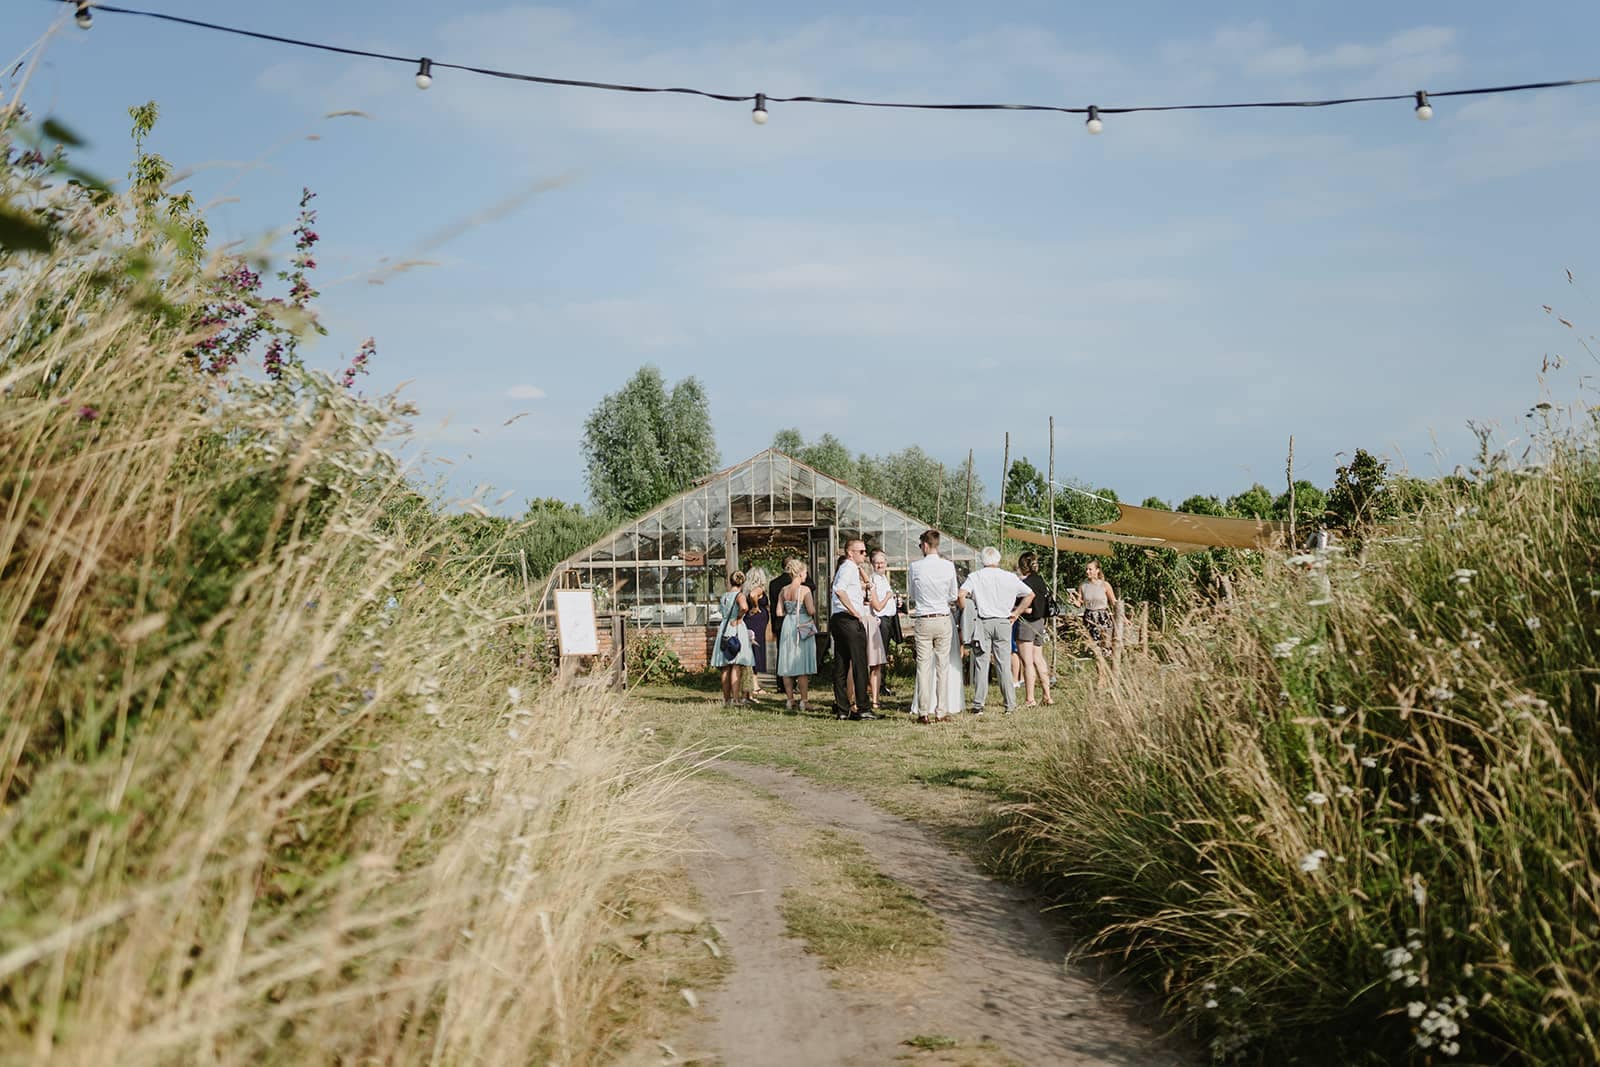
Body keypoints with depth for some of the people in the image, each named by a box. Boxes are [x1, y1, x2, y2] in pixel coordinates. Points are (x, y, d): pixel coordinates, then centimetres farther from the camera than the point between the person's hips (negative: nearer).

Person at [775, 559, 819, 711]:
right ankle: (803, 701, 0)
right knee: (803, 666, 0)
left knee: (787, 665, 10)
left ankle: (789, 700, 13)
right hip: (802, 628, -5)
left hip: (787, 626, 5)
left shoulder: (784, 590, 4)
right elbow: (811, 611, -19)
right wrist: (814, 604, 2)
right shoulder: (804, 590, -13)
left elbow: (779, 612, 5)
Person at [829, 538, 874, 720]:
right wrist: (855, 612, -21)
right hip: (849, 621, -10)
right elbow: (840, 590, -24)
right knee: (859, 665, -8)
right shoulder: (849, 568, -8)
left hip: (837, 620, 10)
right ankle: (862, 708, -8)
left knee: (841, 665, 7)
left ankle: (842, 708, 8)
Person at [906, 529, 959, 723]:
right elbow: (954, 596, 6)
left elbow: (910, 596, 7)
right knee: (942, 667, 6)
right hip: (943, 619, 1)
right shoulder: (949, 566, -3)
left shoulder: (915, 567, -5)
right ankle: (941, 712, 7)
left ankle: (923, 712, 2)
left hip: (922, 621, -1)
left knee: (923, 667, 2)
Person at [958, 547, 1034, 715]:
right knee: (1004, 664, 5)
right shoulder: (1009, 577, 5)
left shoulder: (974, 576, 0)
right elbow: (1030, 594, 9)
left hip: (982, 622, -1)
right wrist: (1016, 613, 12)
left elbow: (961, 595, -14)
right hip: (1003, 623, 1)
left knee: (981, 663, 3)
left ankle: (978, 705, 4)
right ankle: (1010, 704, 7)